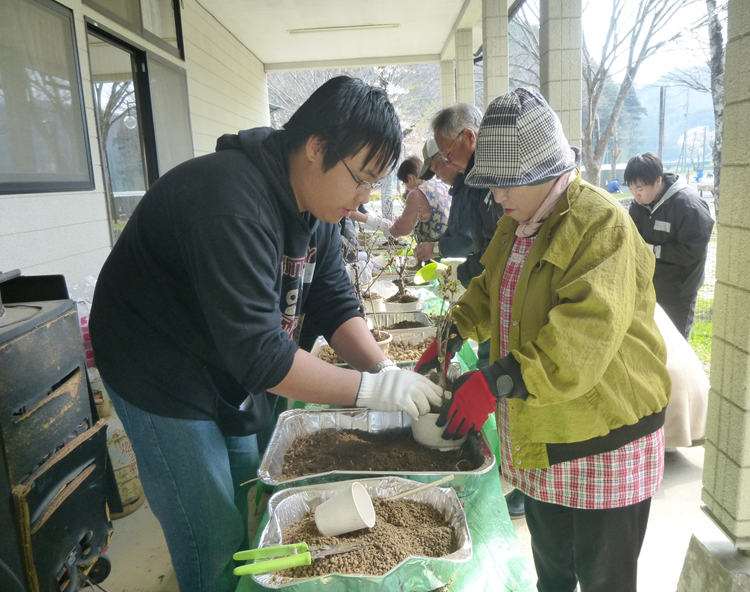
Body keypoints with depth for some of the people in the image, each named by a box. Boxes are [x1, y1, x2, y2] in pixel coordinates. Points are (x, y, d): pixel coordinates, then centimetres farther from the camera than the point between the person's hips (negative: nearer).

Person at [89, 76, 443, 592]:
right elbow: (258, 352, -36)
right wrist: (372, 388, -32)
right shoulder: (234, 204, -34)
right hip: (162, 379, -8)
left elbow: (335, 305, -4)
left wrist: (387, 371, -18)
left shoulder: (320, 199, -3)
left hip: (232, 370, 9)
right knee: (215, 538, 1)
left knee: (250, 508, 20)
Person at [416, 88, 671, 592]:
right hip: (538, 437, 8)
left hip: (602, 444, -7)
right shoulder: (516, 225, 7)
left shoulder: (601, 223, -21)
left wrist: (499, 381, -38)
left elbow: (588, 330, -34)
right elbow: (490, 291, 20)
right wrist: (456, 333, 4)